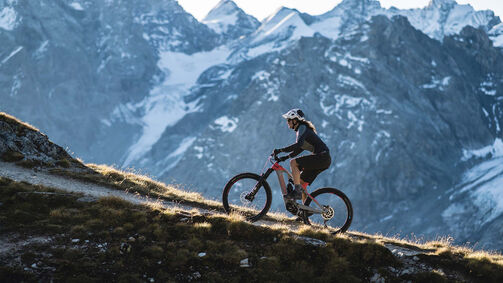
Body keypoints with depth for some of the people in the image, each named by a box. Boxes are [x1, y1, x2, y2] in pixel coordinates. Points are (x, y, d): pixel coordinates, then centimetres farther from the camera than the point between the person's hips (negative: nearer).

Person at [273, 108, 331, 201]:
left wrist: (280, 150, -26)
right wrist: (286, 157, 10)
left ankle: (297, 191, -21)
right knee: (302, 183, 10)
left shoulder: (302, 128, -9)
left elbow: (298, 145, -25)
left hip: (322, 157, -10)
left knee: (293, 162, -19)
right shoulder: (301, 129, 20)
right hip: (323, 159, 10)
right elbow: (299, 149, 21)